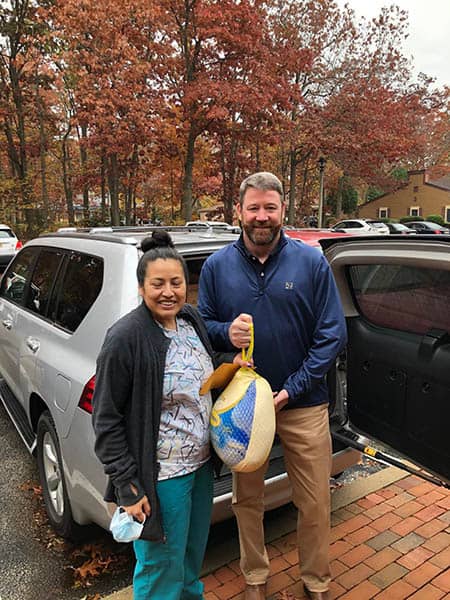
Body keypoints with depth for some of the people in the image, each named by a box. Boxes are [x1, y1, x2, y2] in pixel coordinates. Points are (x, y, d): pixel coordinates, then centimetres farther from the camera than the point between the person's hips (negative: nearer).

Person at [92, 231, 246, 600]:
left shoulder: (191, 319, -1)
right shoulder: (125, 339, -22)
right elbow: (106, 420, -16)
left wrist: (231, 361, -2)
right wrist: (126, 485, -16)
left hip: (202, 464, 7)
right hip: (160, 477, -7)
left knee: (193, 556, 28)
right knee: (162, 570, 14)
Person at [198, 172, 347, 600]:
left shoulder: (311, 262, -6)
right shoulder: (217, 266, -1)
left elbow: (332, 334, -6)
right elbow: (201, 325, 6)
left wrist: (292, 390, -13)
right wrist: (225, 333, -18)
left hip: (303, 404, -1)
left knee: (314, 504, 12)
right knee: (247, 500, 18)